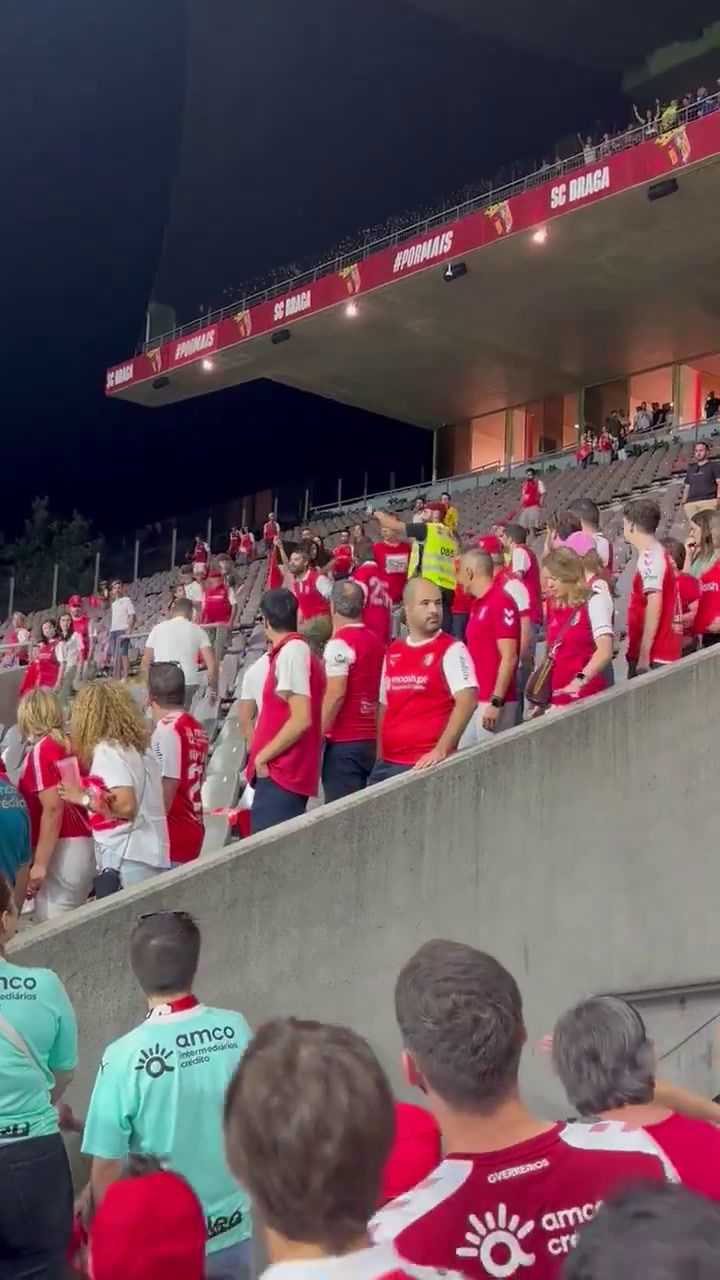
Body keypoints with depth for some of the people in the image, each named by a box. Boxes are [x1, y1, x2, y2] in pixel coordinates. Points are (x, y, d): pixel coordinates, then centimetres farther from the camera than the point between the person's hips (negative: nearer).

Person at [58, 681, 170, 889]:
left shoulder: (107, 751, -10)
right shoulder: (136, 746, 14)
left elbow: (126, 806, -19)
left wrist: (83, 798, -7)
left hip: (126, 857, -8)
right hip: (150, 854, 8)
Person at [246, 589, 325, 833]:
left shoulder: (290, 651, -13)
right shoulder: (299, 649, 16)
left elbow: (301, 719, -21)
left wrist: (262, 756, -12)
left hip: (279, 774, -10)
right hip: (286, 773, 10)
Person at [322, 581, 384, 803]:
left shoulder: (339, 643, -11)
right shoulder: (376, 640, 10)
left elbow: (336, 694, -17)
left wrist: (318, 735, -12)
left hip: (345, 742, -8)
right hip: (372, 740, 8)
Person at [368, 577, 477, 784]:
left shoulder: (452, 650, -6)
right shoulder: (393, 652, 13)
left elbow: (467, 701, -16)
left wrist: (441, 750, -21)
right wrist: (379, 757, 12)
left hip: (426, 765, -6)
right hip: (387, 764, 6)